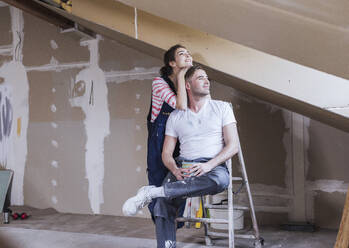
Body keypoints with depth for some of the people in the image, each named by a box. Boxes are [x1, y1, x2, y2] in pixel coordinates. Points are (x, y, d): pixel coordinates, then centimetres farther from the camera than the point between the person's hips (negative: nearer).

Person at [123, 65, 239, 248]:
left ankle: (151, 192, -33)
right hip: (183, 166, 2)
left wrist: (208, 165, -16)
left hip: (214, 166, -1)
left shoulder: (222, 108, 11)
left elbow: (233, 146, 1)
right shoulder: (176, 116, 15)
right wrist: (175, 170, -13)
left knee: (220, 180, -39)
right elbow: (166, 153, 11)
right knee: (163, 207, -27)